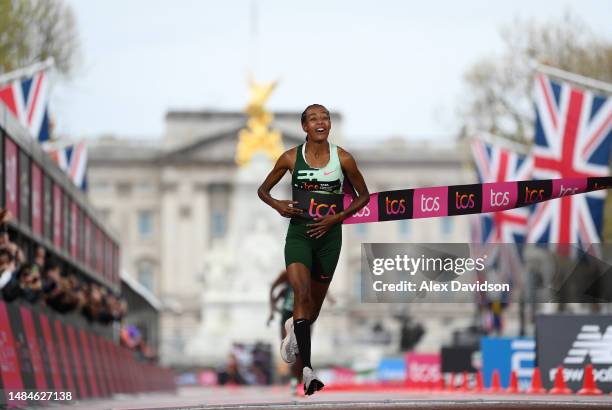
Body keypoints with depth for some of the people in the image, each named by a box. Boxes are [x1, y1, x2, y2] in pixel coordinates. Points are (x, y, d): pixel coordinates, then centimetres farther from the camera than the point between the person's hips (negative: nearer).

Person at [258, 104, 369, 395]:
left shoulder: (343, 159, -5)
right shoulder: (291, 158, -4)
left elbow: (363, 196, 6)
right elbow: (263, 190, 9)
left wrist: (336, 218, -7)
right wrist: (277, 205, -13)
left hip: (329, 235, 2)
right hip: (299, 233, -2)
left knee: (315, 305, 14)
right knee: (302, 294, -23)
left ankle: (294, 328, 51)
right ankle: (307, 369, -27)